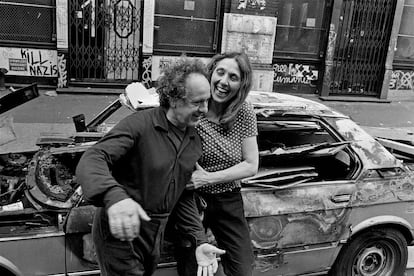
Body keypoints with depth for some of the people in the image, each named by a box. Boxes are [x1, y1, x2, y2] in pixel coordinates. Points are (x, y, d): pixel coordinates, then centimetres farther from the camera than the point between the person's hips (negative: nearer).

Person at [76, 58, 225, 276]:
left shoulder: (194, 142, 2)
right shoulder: (140, 125, -20)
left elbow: (184, 197, 8)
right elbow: (91, 160, -32)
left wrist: (199, 241, -1)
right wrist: (113, 195, -52)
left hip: (155, 234, 7)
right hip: (120, 234, -7)